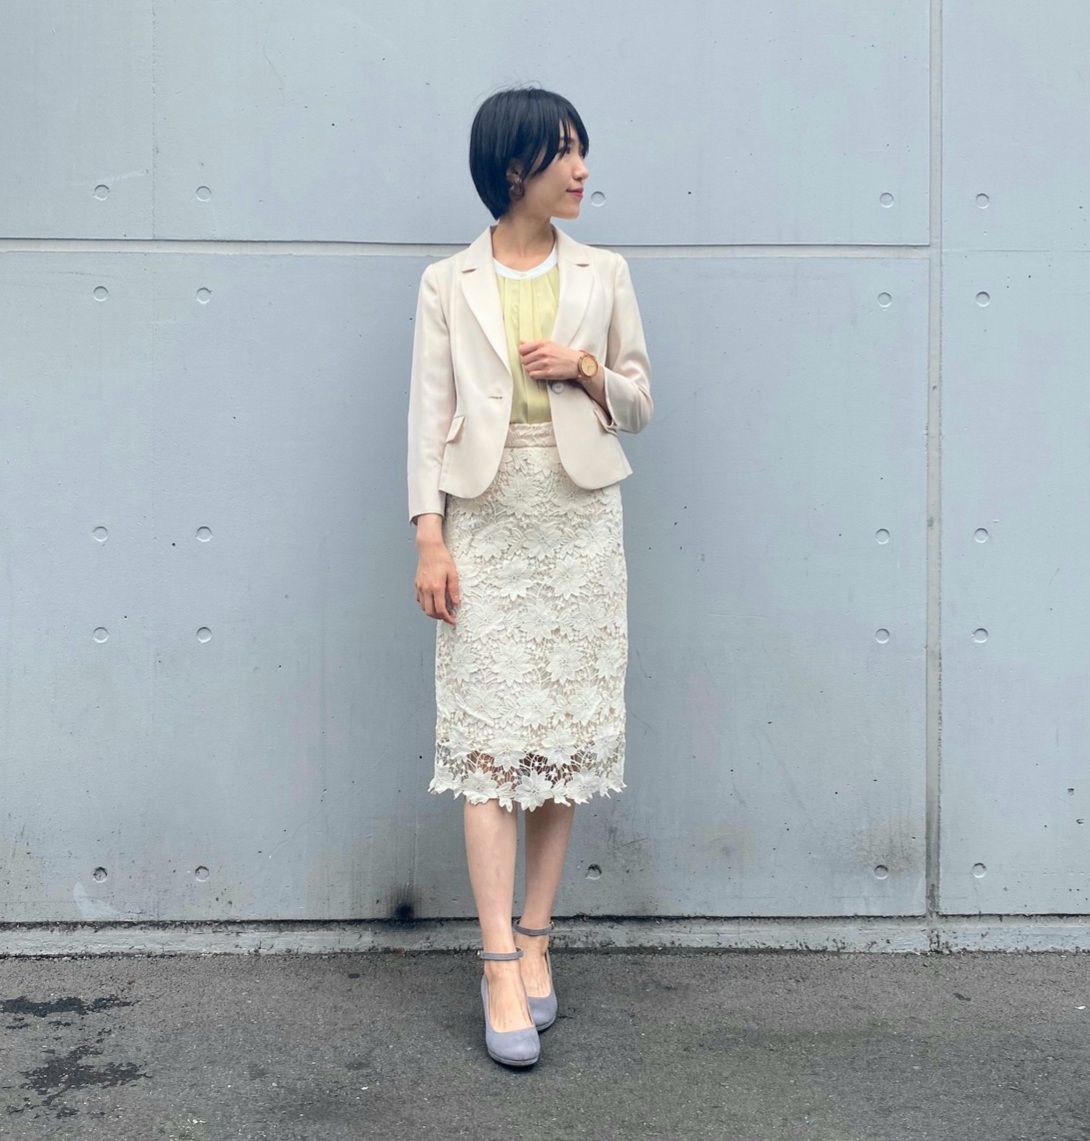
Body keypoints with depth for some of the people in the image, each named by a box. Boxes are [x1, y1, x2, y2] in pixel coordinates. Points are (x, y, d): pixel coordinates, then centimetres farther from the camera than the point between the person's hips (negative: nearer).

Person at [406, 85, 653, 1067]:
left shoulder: (605, 274, 11)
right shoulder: (449, 283, 6)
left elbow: (641, 405, 14)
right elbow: (429, 414, 2)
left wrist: (586, 369, -6)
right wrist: (430, 539, -7)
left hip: (580, 520, 2)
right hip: (486, 523, -2)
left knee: (571, 729, 3)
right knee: (491, 736, -6)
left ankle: (534, 940, 17)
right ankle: (501, 968, -2)